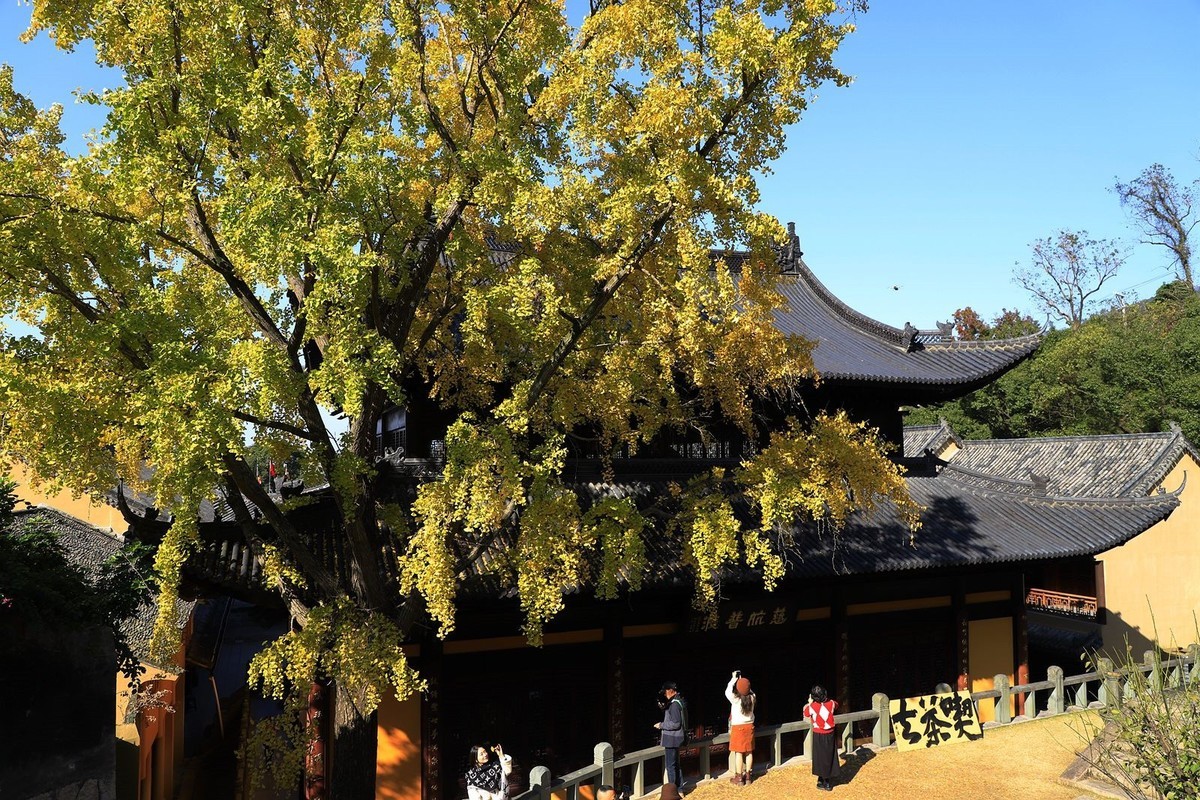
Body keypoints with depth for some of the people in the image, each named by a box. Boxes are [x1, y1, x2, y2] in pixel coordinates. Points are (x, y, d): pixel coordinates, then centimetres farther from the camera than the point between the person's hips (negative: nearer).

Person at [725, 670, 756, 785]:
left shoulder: (736, 700, -20)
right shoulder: (752, 698, -8)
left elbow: (727, 692, -7)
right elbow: (750, 691, 14)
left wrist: (734, 679, -4)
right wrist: (741, 680, 9)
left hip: (738, 727, -5)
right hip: (749, 726, 5)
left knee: (738, 753, 2)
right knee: (749, 752, 11)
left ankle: (739, 778, 7)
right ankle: (747, 775, 19)